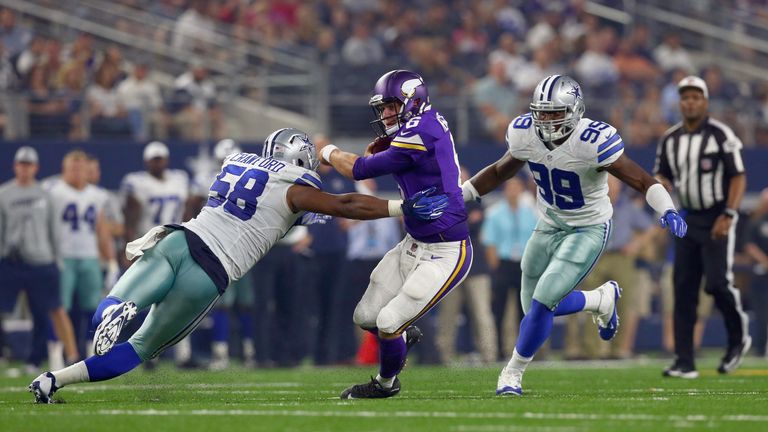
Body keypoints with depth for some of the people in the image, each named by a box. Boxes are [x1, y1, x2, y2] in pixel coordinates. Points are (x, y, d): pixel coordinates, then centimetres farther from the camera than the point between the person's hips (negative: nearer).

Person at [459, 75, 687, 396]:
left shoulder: (592, 142, -29)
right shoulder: (525, 134, -12)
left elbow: (642, 181, -25)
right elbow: (500, 171, 8)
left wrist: (668, 211, -41)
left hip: (588, 230, -6)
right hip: (548, 226, 6)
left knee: (543, 301, -17)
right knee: (536, 308, 10)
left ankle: (514, 371, 4)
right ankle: (602, 300, 36)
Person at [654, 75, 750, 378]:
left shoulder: (721, 135, -9)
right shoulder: (670, 140, 7)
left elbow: (738, 178, -9)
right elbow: (662, 176, 20)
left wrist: (728, 215, -18)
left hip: (718, 219, -5)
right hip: (688, 218, 5)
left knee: (717, 282, -14)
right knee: (683, 288, 0)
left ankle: (738, 337, 14)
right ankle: (684, 362, 2)